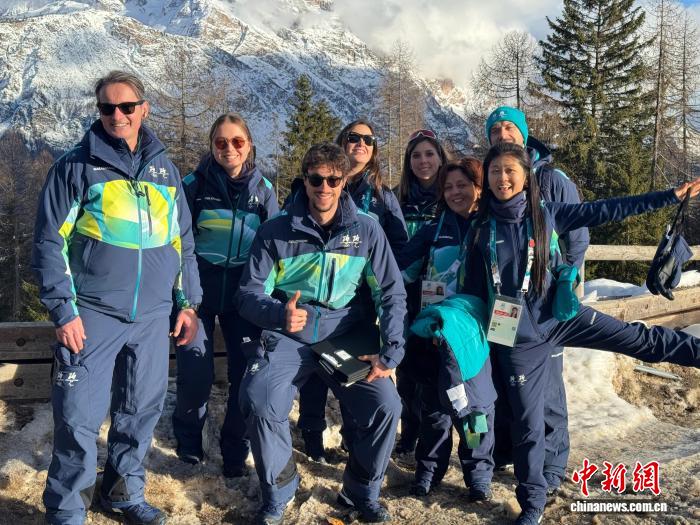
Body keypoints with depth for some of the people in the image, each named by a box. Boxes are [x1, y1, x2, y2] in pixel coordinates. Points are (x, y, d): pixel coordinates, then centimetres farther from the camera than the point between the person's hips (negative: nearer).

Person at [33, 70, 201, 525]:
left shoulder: (164, 168, 10)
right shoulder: (76, 166, -2)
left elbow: (182, 240, 15)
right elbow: (50, 242, -4)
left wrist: (188, 301, 11)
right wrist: (63, 310, -10)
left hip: (153, 316, 4)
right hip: (94, 315, -3)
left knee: (143, 410, 11)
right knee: (80, 416, -2)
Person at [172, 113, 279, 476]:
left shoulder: (263, 188, 5)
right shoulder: (194, 185, -1)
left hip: (245, 292, 2)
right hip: (200, 287, -2)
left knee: (247, 372, 0)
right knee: (196, 372, -5)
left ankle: (235, 452, 19)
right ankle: (188, 439, 23)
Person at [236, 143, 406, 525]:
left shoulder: (367, 229, -2)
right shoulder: (275, 231, -5)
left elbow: (391, 292, -1)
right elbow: (250, 292, -5)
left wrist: (391, 351, -11)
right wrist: (278, 314, -28)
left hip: (348, 337, 1)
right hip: (289, 337, 0)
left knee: (385, 405, -19)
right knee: (259, 403, -24)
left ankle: (361, 492, 11)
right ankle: (279, 492, 5)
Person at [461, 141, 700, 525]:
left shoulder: (546, 215, -5)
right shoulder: (481, 227, -5)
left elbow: (605, 211, -3)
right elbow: (473, 287, 3)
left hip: (559, 317, 1)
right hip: (517, 337, -1)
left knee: (640, 339, 0)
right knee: (527, 422, 8)